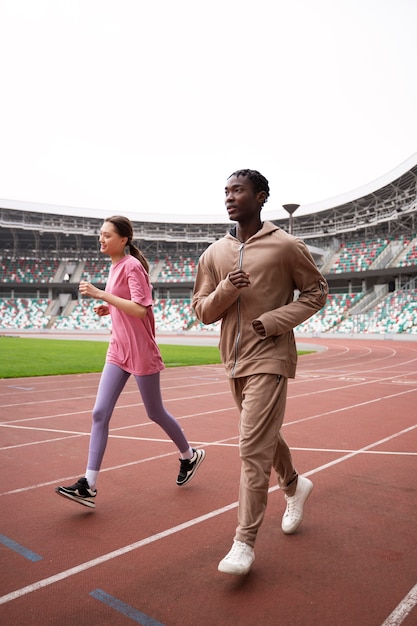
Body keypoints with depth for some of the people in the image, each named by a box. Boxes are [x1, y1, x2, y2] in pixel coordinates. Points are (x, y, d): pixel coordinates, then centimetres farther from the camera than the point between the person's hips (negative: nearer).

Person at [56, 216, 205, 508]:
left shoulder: (132, 266, -14)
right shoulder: (115, 266, 12)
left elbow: (140, 309, -24)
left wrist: (101, 294, -25)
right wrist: (108, 308, 5)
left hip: (141, 352, -8)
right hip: (118, 351, 8)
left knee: (156, 413, 9)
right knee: (100, 413, -1)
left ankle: (190, 456, 34)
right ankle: (89, 486, 3)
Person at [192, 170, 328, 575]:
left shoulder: (286, 246, -7)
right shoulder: (214, 254, 6)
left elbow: (316, 292, 0)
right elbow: (202, 312, 7)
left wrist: (273, 321, -14)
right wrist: (226, 290, -14)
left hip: (269, 360, -6)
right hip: (234, 360, 6)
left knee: (253, 447, -8)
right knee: (265, 436, 21)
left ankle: (245, 541, 6)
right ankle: (294, 486, 48)